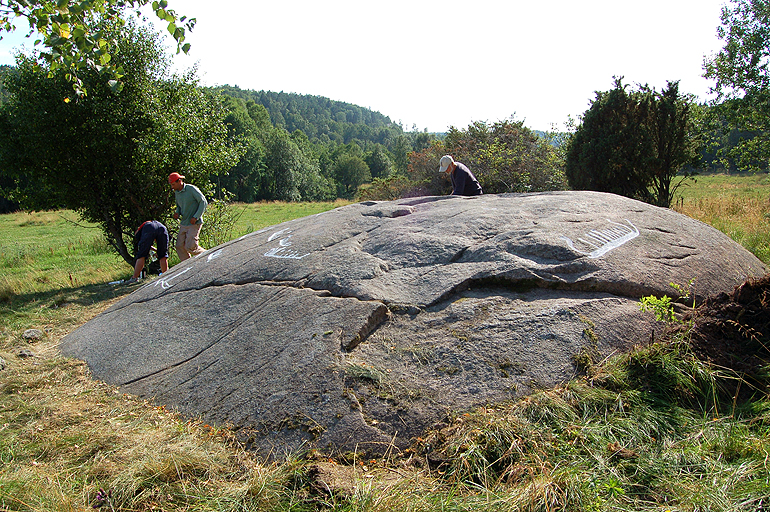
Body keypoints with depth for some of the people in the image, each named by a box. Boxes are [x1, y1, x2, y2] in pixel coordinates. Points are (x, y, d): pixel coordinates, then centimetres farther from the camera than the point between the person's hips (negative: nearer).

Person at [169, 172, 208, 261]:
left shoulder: (191, 189, -13)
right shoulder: (176, 192, 9)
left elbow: (203, 202, -12)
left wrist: (196, 217, -17)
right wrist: (177, 213, 0)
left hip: (194, 223, -7)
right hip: (183, 223, 7)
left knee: (190, 247, -12)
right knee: (180, 246, 3)